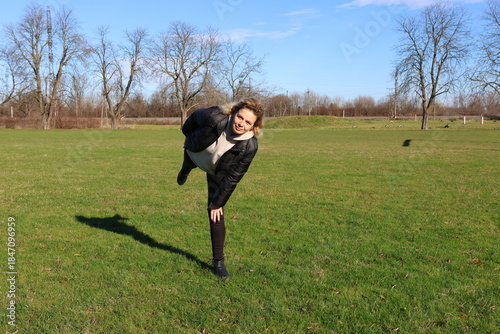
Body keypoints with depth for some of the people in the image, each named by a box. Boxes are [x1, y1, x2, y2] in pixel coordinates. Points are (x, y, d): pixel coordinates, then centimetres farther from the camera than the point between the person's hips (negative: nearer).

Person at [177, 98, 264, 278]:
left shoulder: (249, 146, -38)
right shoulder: (215, 117, -40)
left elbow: (232, 178, -26)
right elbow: (195, 116, -15)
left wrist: (218, 202, -19)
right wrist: (187, 134, 4)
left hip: (217, 172, -1)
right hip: (194, 153, 2)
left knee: (216, 213, -7)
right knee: (187, 166, 37)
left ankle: (218, 261, 8)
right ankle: (184, 172, 79)